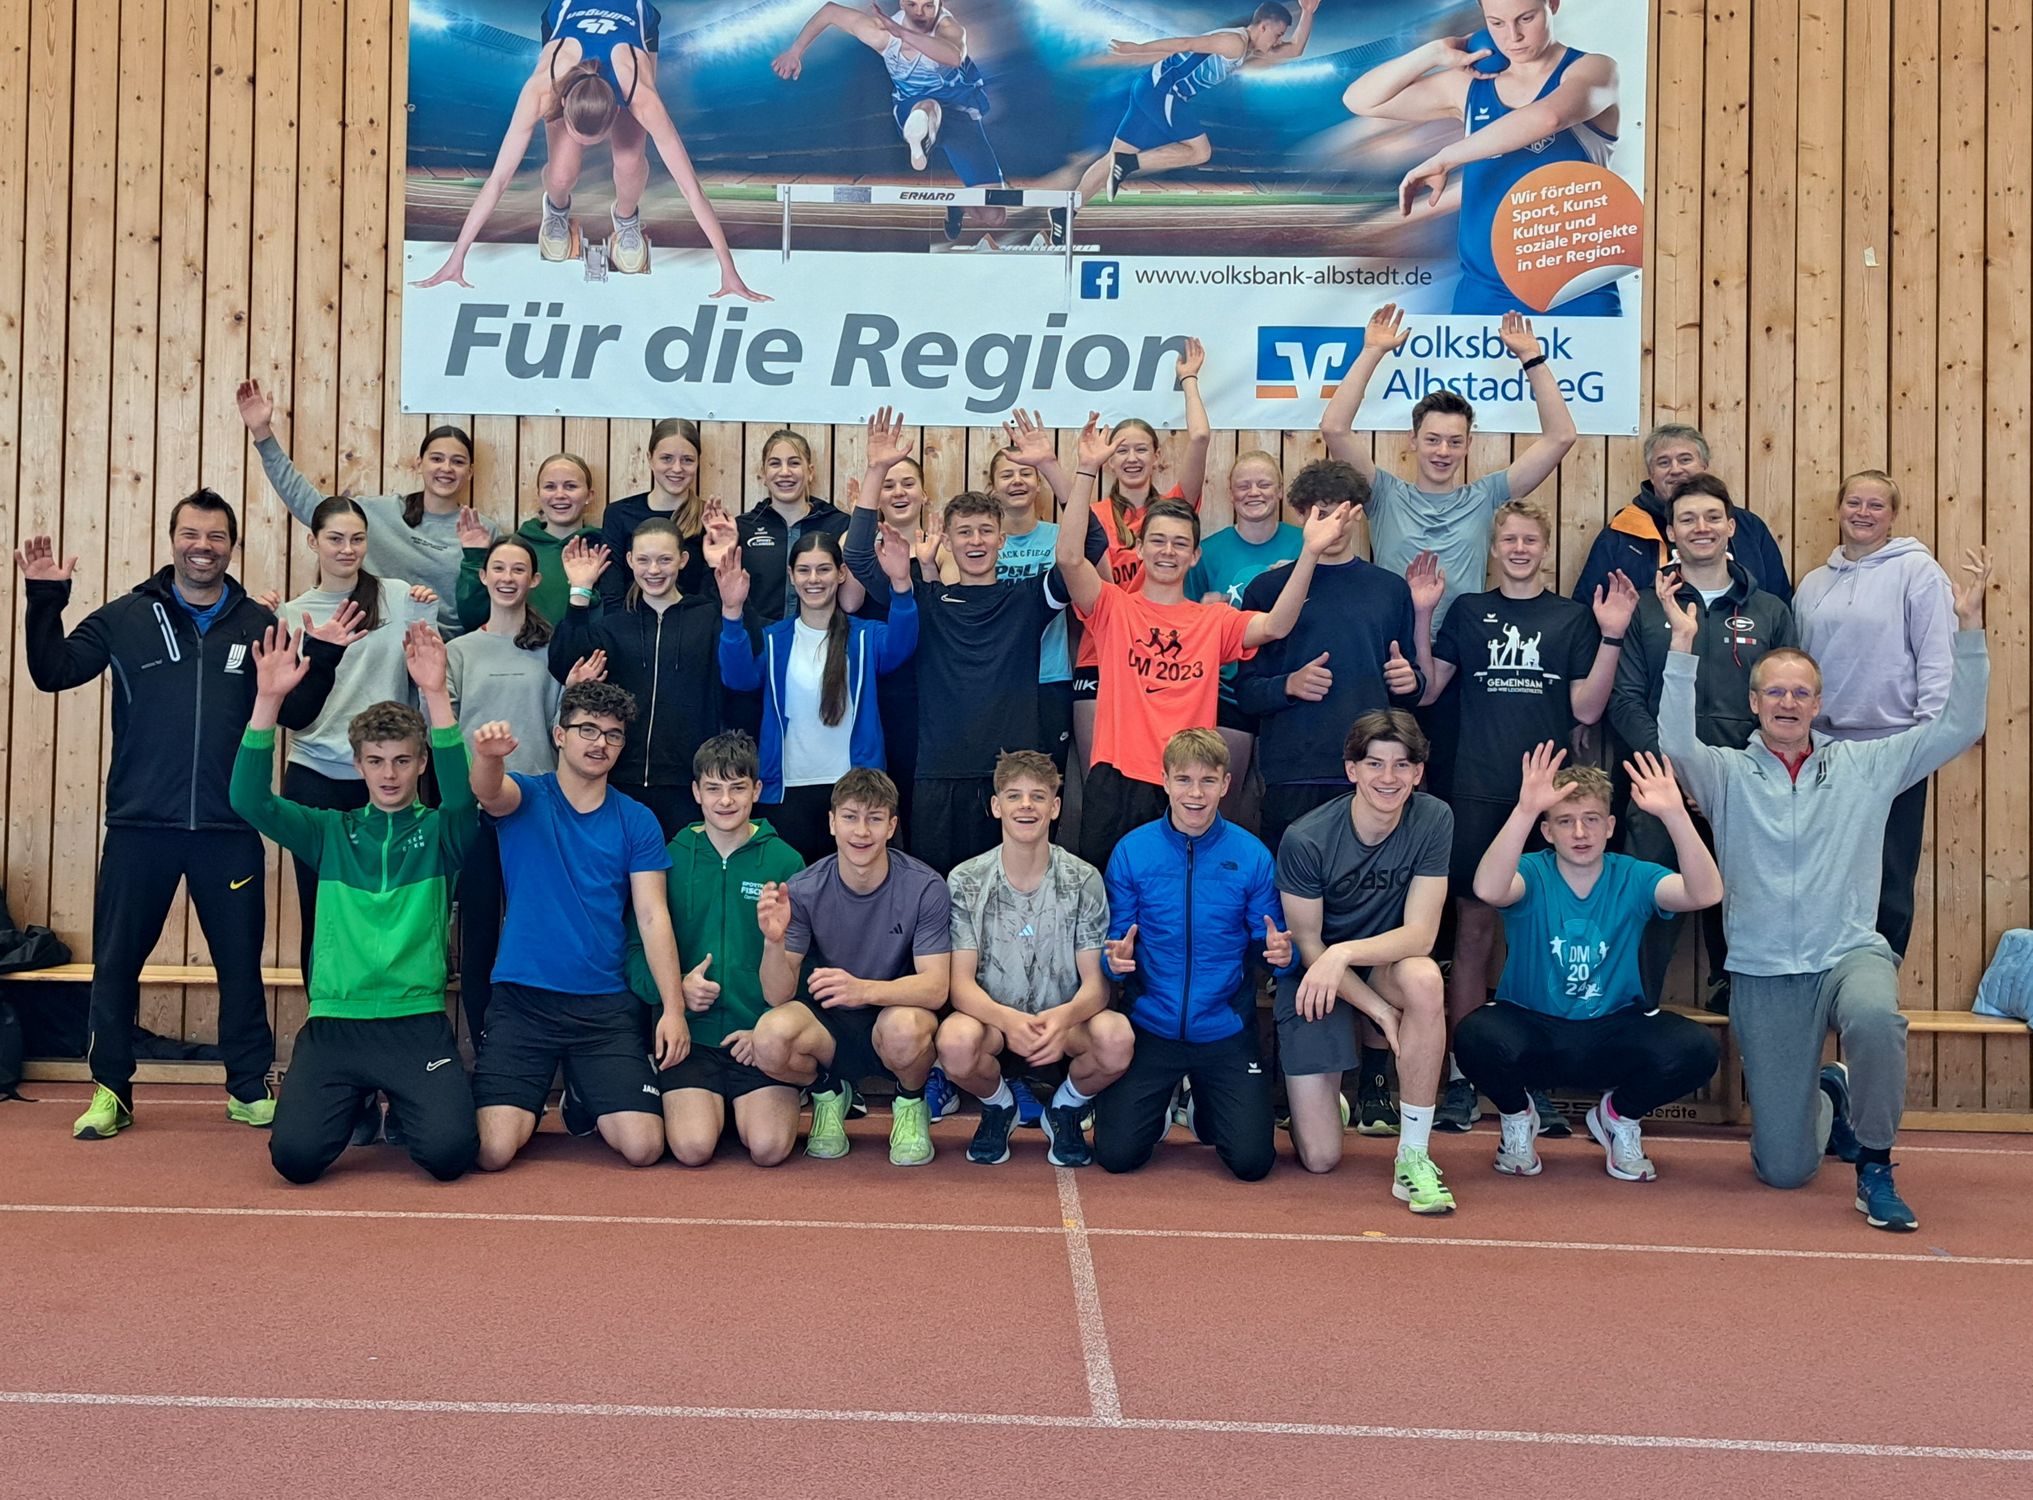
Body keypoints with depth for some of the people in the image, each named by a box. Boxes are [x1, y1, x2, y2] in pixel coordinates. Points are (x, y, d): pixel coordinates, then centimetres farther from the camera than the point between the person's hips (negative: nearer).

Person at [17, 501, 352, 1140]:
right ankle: (111, 1090, 20)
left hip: (229, 829, 1)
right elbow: (53, 673, -1)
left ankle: (250, 1088, 19)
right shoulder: (125, 617, 5)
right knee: (116, 961, 7)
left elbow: (295, 713, 6)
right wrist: (44, 600, -12)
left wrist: (322, 658, -10)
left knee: (241, 961, 7)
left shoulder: (258, 624, 7)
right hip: (139, 825, 0)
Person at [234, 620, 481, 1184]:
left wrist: (436, 694, -29)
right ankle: (357, 1104, 16)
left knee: (449, 1152, -22)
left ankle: (406, 1104, 16)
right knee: (296, 1153, -20)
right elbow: (250, 799, -4)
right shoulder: (332, 832, 11)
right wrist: (269, 698, -16)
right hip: (334, 1024, 1)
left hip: (418, 1021, -1)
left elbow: (461, 794, -16)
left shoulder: (438, 833, 7)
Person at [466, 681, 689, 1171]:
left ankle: (583, 1102, 23)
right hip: (521, 1000, -1)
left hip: (607, 1004, 2)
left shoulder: (636, 821, 7)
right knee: (492, 1151, -15)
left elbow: (653, 917, 2)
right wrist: (488, 756, -47)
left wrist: (674, 1007, -9)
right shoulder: (526, 797, 3)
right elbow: (488, 790, -22)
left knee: (643, 1148, -11)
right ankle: (530, 1106, 22)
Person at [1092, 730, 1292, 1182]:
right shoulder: (1131, 851, -4)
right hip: (1152, 1026, 0)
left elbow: (1269, 945, 1)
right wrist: (1115, 959, -22)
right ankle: (1156, 1106, 27)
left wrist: (1281, 953, -22)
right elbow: (1115, 942, 1)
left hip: (1225, 1030, 0)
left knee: (1252, 1160, -7)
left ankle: (1204, 1105, 26)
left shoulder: (1252, 855, -4)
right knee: (1116, 1154, -8)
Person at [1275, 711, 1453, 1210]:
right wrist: (1381, 1011, -19)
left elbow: (1420, 934, -19)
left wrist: (1344, 953, -36)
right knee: (1320, 1158, -8)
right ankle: (1316, 1094, 32)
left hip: (1385, 964, 2)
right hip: (1315, 976, -1)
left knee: (1424, 979, -38)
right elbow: (1308, 946, -12)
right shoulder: (1306, 840, -21)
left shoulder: (1433, 820, -15)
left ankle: (1414, 1158, -23)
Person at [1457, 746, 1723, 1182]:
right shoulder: (1532, 874, -10)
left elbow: (1705, 893, -25)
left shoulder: (1633, 878, -5)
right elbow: (1488, 890, -35)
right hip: (1531, 1026, -2)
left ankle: (1620, 1116, 8)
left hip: (1614, 1031, 2)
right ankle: (1516, 1116, 3)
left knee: (1697, 1048, -26)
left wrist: (1675, 815, -40)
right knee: (1476, 1036, -35)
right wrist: (1525, 810, -47)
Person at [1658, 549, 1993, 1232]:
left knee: (1874, 1018, -41)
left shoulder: (1863, 764, 8)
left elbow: (1959, 727, 3)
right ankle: (1824, 1098, 37)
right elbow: (1677, 744, -17)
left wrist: (1969, 626, -7)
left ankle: (1875, 1167, -15)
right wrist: (1682, 644, -24)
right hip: (1762, 975, 0)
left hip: (1850, 952, 0)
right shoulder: (1728, 773, 3)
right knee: (1783, 1168, -1)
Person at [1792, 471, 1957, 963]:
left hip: (1892, 744, -5)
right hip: (1823, 746, 5)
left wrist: (1928, 733, -14)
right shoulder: (1813, 584, 13)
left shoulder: (1917, 570, -2)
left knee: (1889, 879, 1)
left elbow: (1938, 657, -7)